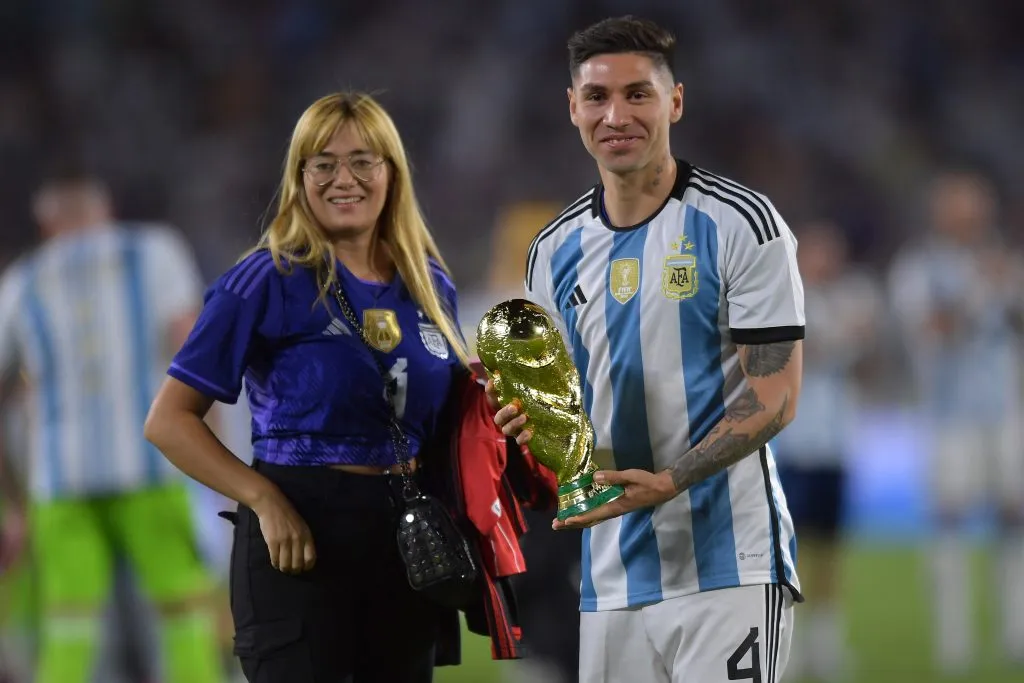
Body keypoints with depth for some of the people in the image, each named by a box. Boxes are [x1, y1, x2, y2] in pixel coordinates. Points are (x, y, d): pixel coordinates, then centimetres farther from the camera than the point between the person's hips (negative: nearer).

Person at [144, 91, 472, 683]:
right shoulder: (271, 281, -5)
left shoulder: (431, 285, 10)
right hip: (301, 538, -5)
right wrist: (265, 501, -18)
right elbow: (170, 420, -7)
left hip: (407, 543, 5)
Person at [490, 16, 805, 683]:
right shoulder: (555, 251, 12)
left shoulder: (743, 225, -6)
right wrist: (532, 419, -3)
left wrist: (666, 482, -21)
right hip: (612, 573, 5)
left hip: (729, 562, -5)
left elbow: (774, 397, -9)